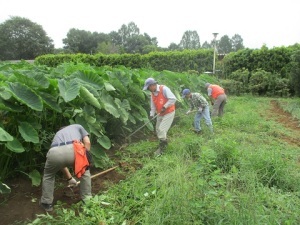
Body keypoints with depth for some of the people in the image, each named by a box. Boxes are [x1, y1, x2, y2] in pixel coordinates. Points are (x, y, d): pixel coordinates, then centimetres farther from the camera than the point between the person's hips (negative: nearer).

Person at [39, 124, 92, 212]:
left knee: (48, 175, 35)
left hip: (55, 152, 2)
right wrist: (84, 158, 32)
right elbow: (87, 143, 19)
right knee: (84, 171, 30)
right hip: (73, 149, -2)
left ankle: (46, 203, 41)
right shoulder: (78, 126, 38)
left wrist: (70, 178, 59)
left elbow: (61, 163, 48)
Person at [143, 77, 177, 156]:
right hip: (160, 114, 8)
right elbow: (153, 106, 8)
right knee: (158, 130, 13)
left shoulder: (164, 89, -20)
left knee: (161, 130, -11)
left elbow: (173, 99, -25)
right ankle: (164, 144, 35)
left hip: (169, 113, -8)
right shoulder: (152, 93, 4)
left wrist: (165, 107, -23)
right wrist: (152, 115, -3)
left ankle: (161, 148, 4)